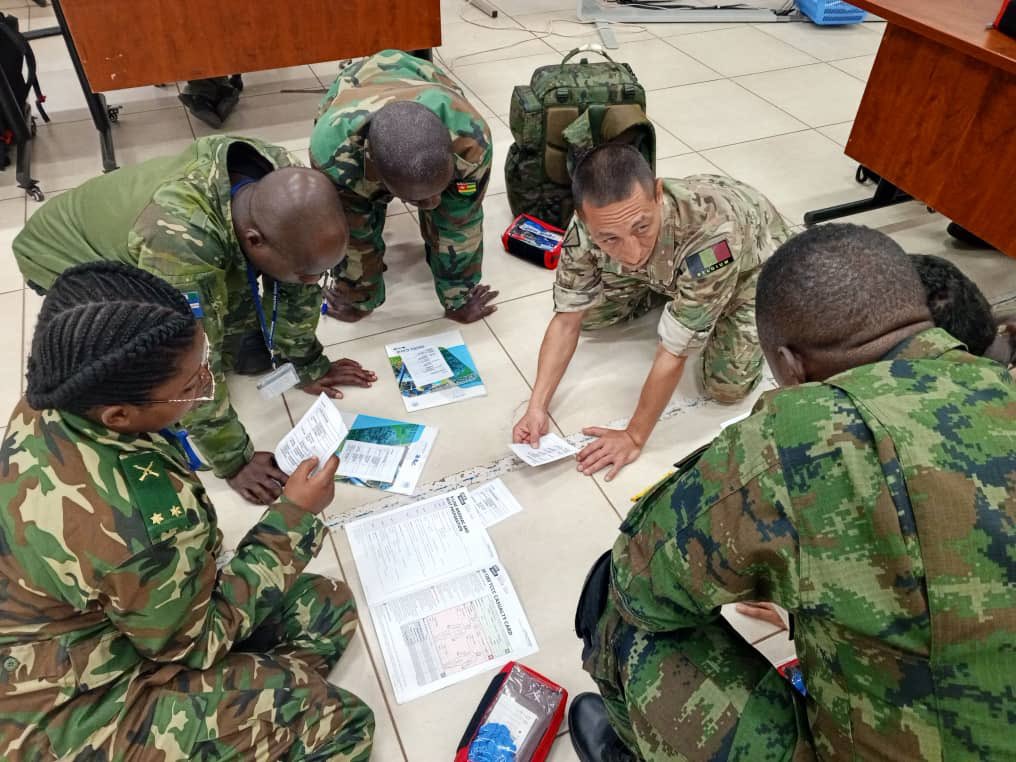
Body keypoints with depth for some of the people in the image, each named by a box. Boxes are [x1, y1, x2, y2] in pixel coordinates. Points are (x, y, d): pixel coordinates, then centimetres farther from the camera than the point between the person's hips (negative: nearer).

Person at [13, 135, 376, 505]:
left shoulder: (280, 182, -27)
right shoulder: (181, 239, -46)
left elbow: (295, 288, -12)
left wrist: (310, 366, -3)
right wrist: (233, 460, -26)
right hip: (69, 257, -5)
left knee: (250, 354, -2)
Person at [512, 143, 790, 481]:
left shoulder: (712, 236, -46)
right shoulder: (589, 229, -32)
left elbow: (673, 354, -36)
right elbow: (567, 319, -19)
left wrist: (634, 437, -26)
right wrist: (538, 406, -26)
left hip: (755, 261, -3)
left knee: (726, 386, -16)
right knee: (588, 311, -8)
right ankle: (668, 290, 17)